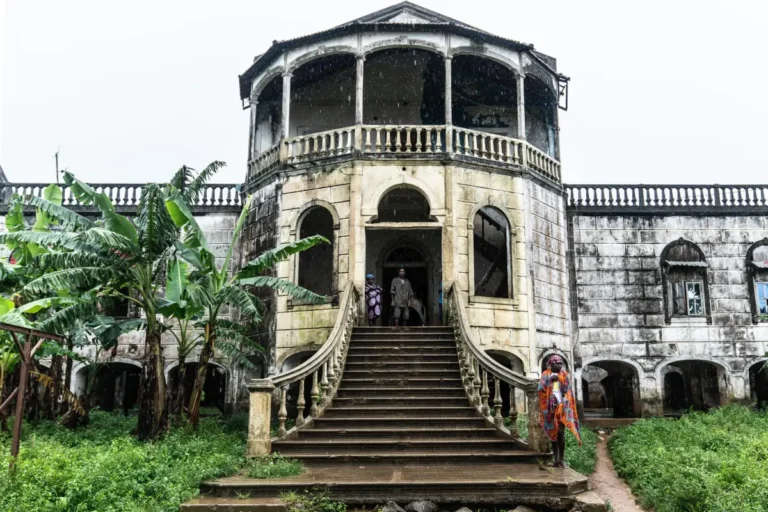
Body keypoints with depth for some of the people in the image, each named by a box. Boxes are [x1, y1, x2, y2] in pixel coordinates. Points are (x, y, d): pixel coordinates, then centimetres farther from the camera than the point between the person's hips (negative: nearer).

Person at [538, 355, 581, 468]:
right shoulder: (546, 375, 6)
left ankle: (561, 459, -7)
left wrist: (565, 402, -6)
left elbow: (568, 392, 8)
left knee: (561, 433, -11)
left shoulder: (564, 375, 8)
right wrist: (549, 380, -18)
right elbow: (541, 388, -6)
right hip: (550, 407, 1)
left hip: (561, 407, -1)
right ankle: (556, 459, 8)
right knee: (553, 433, 4)